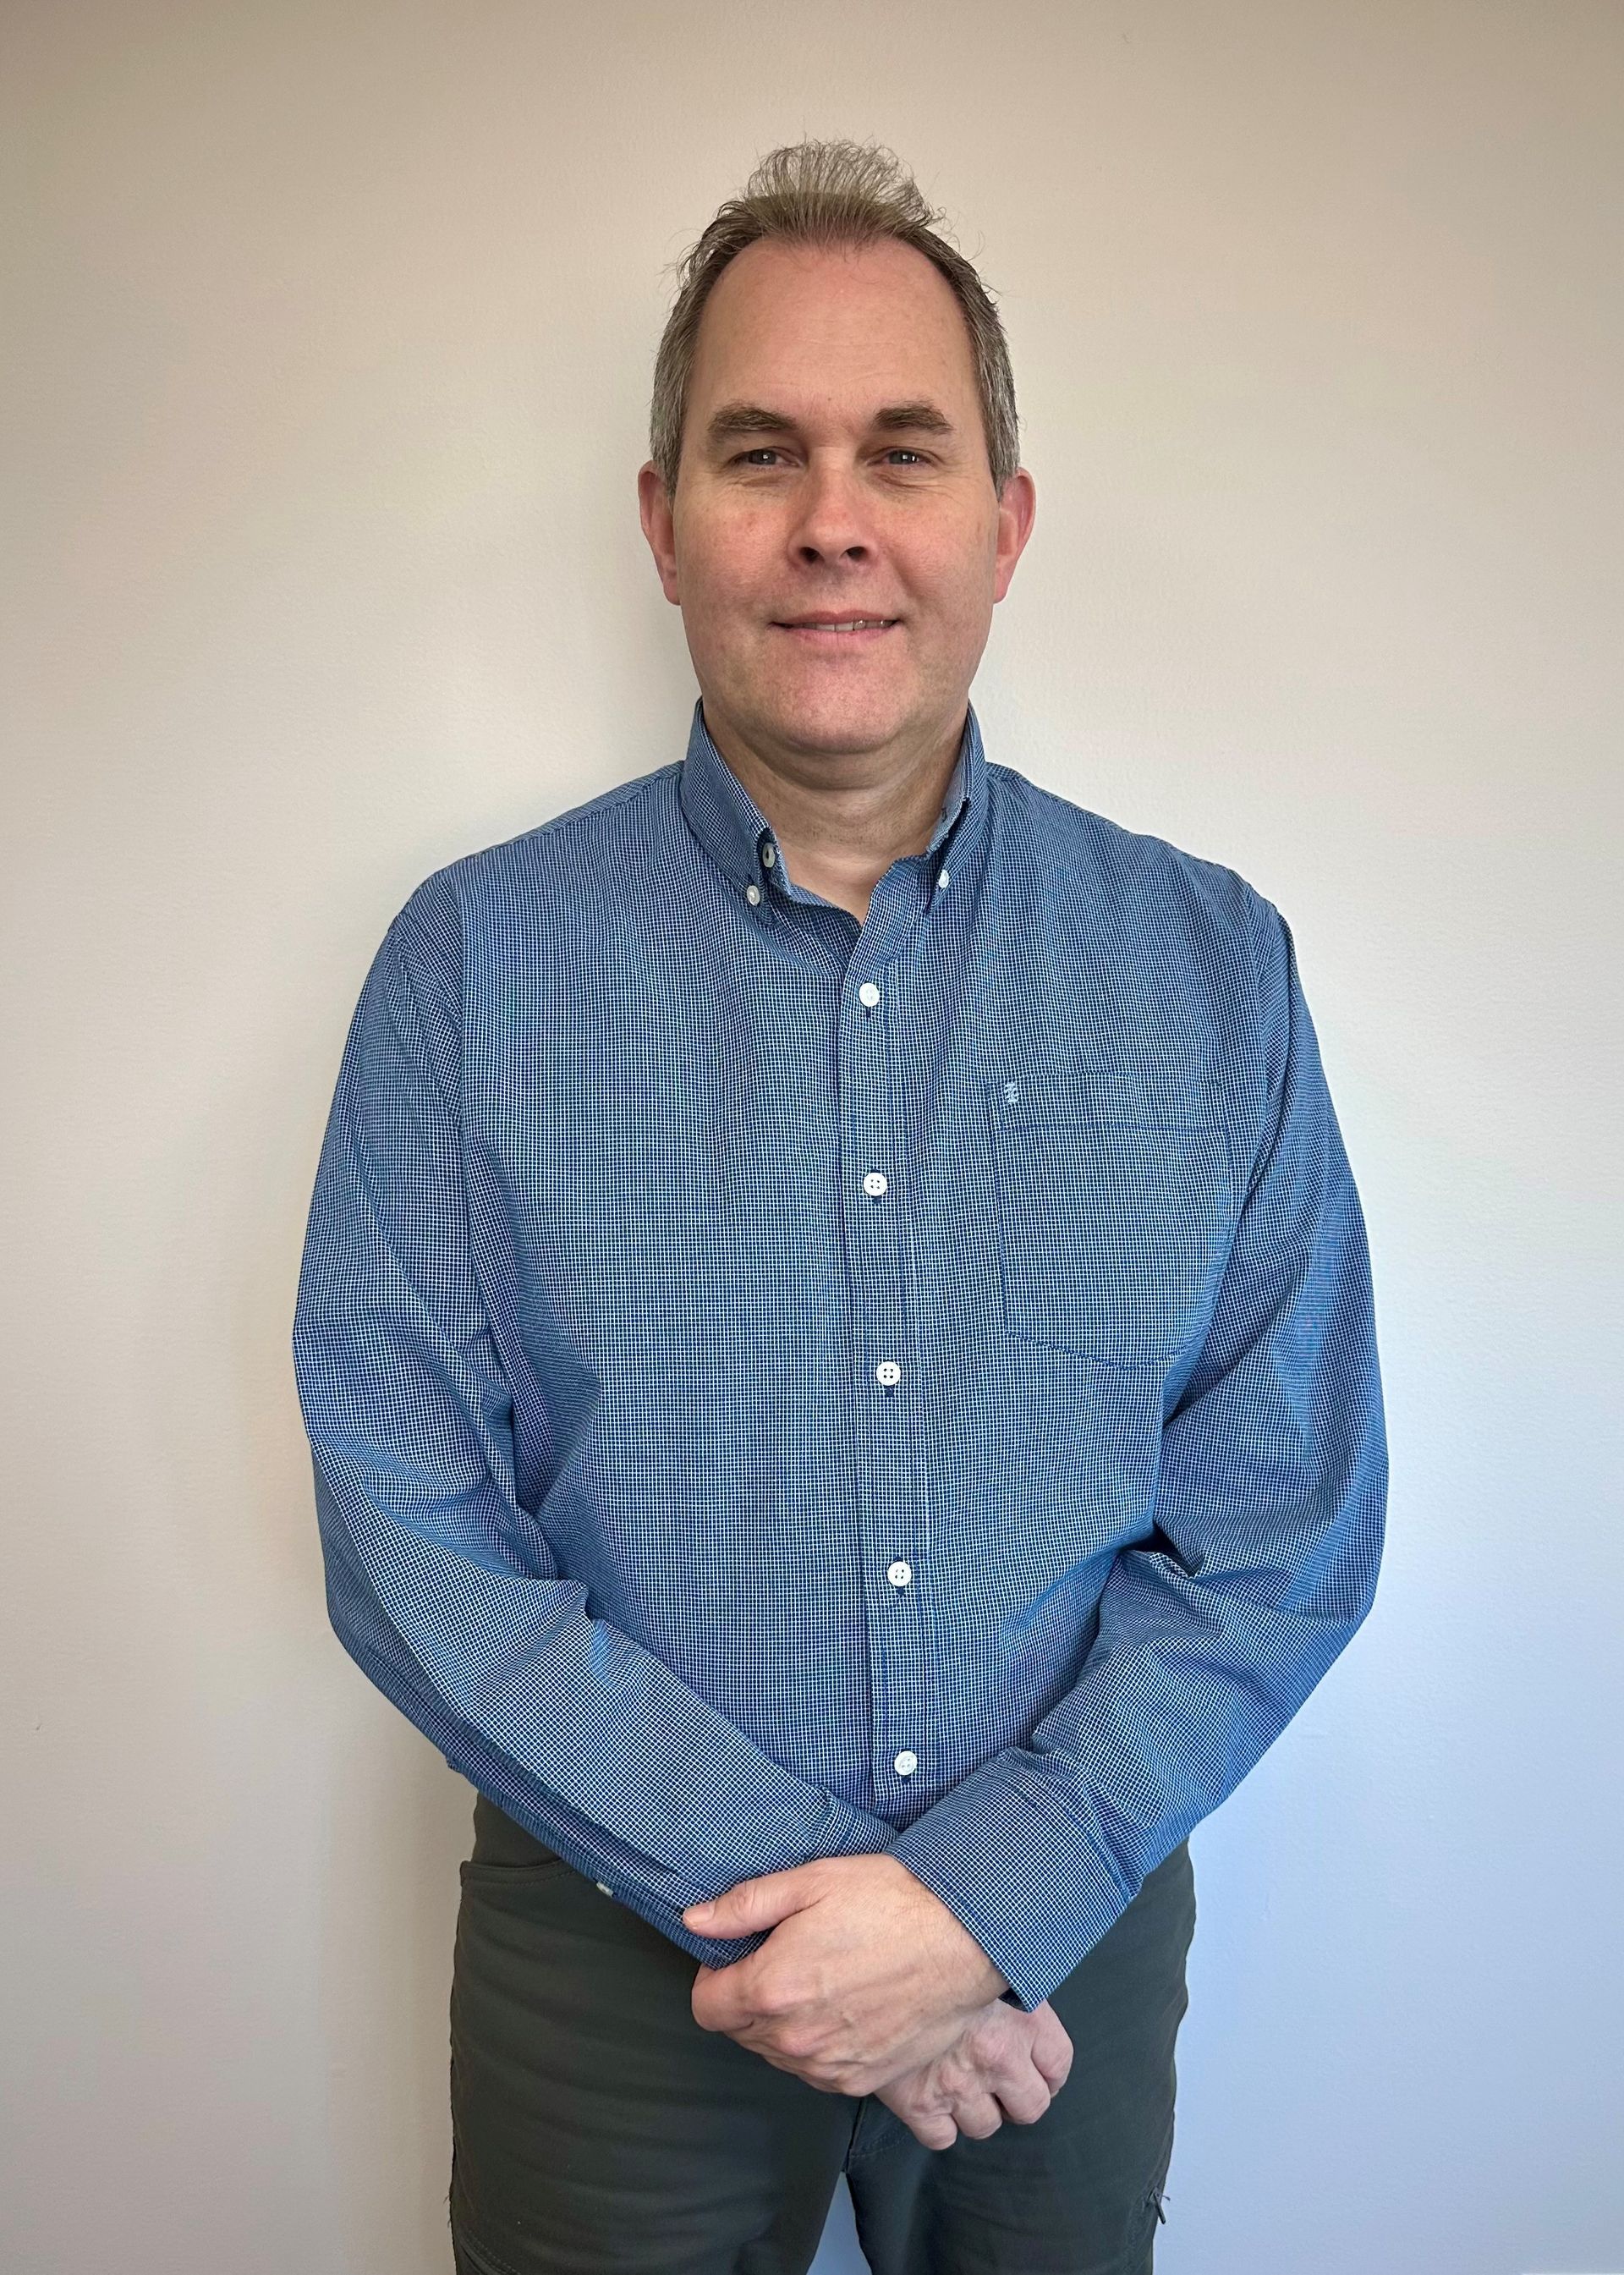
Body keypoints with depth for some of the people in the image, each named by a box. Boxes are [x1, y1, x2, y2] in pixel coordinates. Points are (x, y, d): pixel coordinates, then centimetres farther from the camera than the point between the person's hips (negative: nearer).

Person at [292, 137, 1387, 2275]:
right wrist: (775, 1885, -16)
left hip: (1072, 1930, 2)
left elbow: (1291, 1519, -5)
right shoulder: (472, 962, -8)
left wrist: (988, 1899, -15)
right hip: (614, 1944, -1)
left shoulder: (1214, 967, -5)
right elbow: (409, 1525, -11)